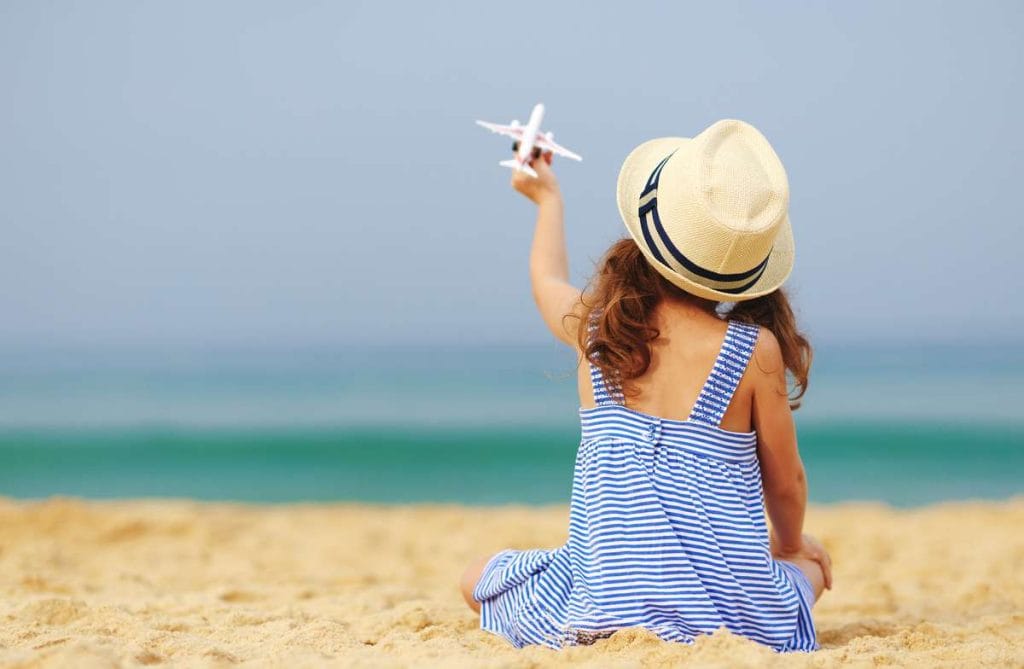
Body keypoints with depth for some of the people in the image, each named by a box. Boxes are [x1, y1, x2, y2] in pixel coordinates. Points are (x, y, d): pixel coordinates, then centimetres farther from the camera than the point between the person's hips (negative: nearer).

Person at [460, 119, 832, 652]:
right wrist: (790, 543, 27)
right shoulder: (756, 350, -10)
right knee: (811, 563, 33)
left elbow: (546, 282, 26)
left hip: (603, 605, 1)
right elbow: (785, 483, 4)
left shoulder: (593, 326, -1)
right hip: (735, 616, 0)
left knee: (479, 578, 28)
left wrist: (547, 198, 46)